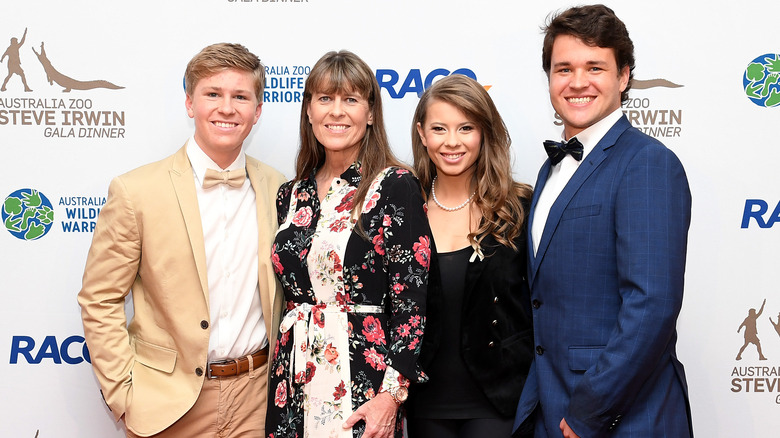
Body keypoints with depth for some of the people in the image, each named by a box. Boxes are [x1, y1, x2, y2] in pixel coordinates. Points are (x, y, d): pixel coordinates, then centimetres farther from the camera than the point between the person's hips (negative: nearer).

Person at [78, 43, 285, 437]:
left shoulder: (278, 189, 1)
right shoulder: (136, 192, -9)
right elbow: (99, 302, -5)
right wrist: (125, 397, -8)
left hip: (259, 395, 3)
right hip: (170, 403, -2)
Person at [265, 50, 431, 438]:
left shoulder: (396, 186, -7)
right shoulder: (291, 196, 9)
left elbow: (411, 299, -11)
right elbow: (287, 295, 14)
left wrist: (392, 393, -16)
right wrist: (280, 373, 9)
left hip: (362, 380, -5)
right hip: (292, 383, 5)